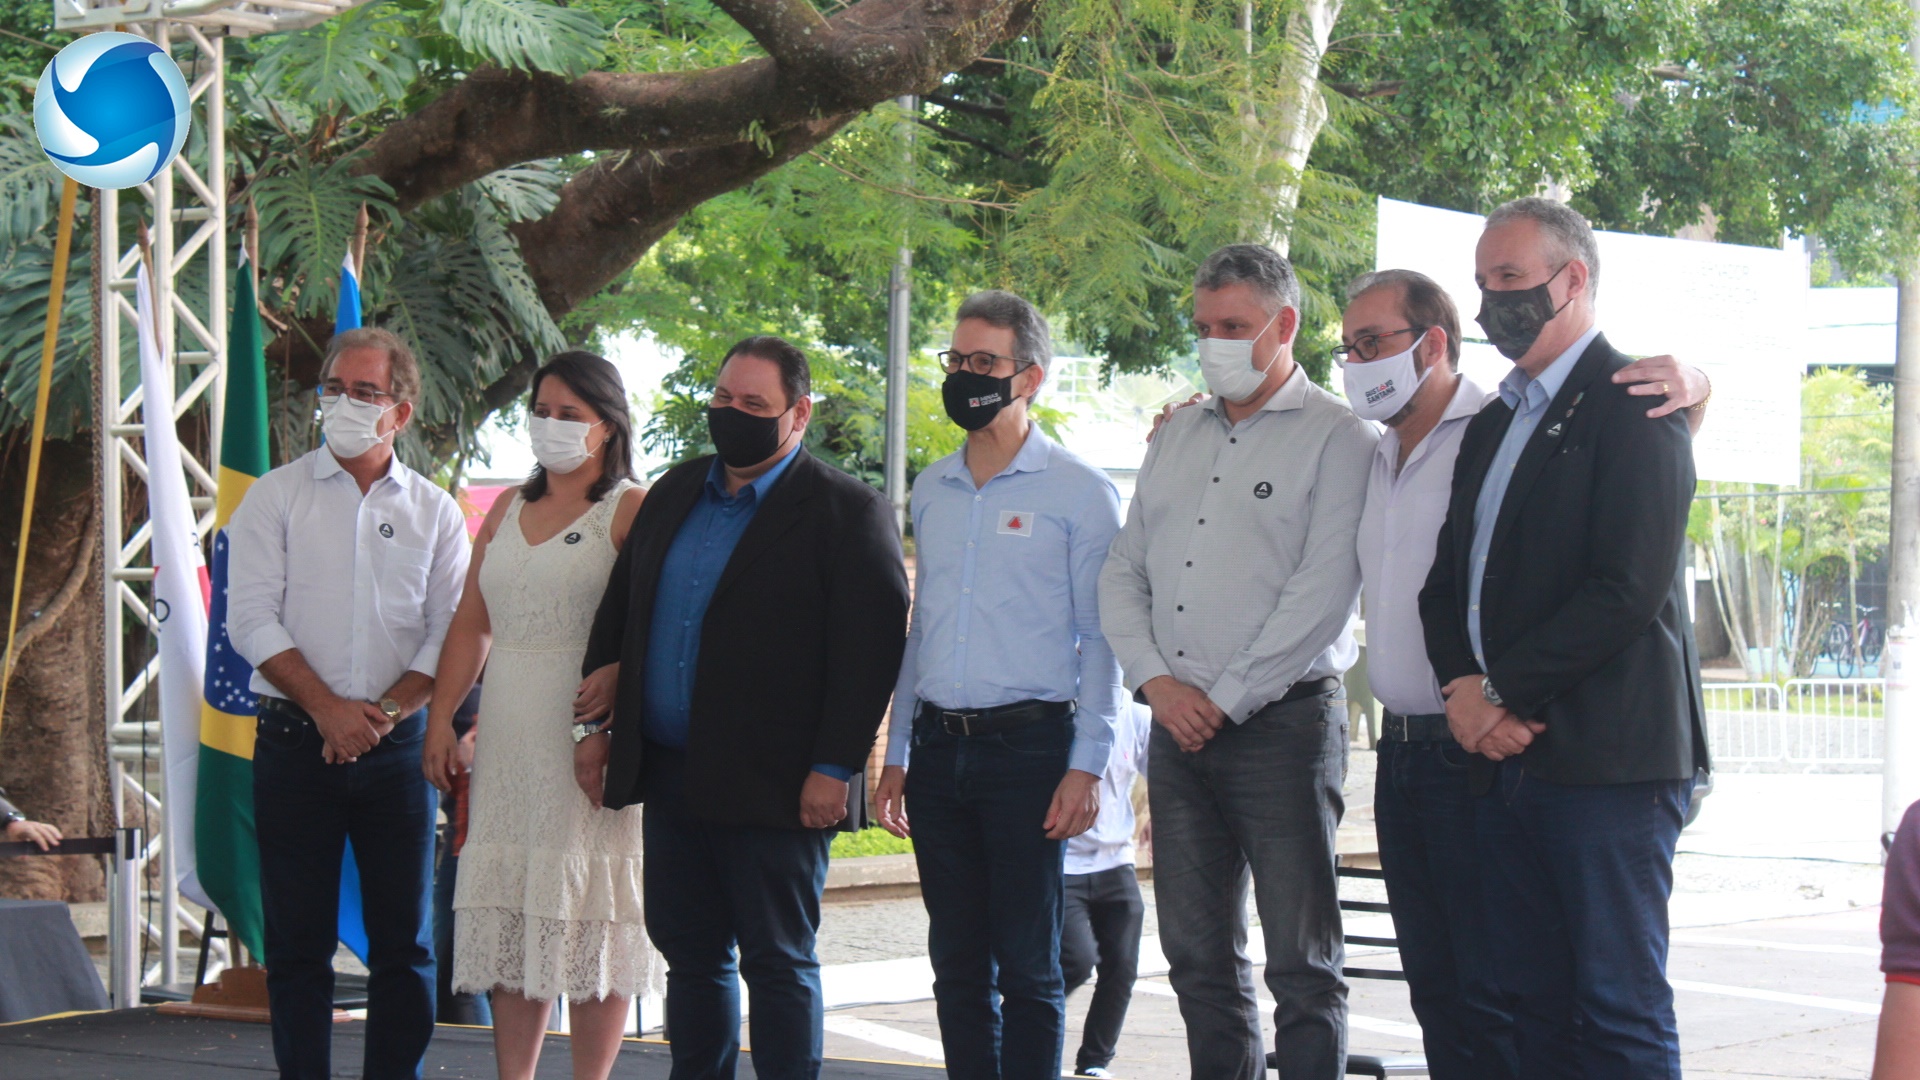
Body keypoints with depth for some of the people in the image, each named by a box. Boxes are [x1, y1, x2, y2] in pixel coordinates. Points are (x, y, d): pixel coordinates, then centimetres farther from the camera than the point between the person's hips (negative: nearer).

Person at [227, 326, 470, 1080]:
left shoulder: (434, 511, 9)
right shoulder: (276, 496, 5)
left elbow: (453, 631, 2)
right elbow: (252, 618, -3)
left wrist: (383, 713, -11)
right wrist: (327, 707, -12)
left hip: (397, 743, 1)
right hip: (295, 743, -1)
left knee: (405, 943, 1)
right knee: (297, 941, 0)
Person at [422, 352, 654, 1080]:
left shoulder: (633, 510, -3)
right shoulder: (507, 512, 17)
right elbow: (471, 625, 17)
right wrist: (440, 720, 8)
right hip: (506, 740, 6)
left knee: (589, 917, -2)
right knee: (510, 923, 6)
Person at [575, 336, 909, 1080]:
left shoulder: (846, 512, -6)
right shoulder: (676, 493, 14)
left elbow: (871, 649, -12)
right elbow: (619, 611, 20)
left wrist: (833, 770, -16)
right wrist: (601, 725, 13)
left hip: (773, 788, -6)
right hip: (670, 776, 7)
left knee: (778, 962, 0)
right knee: (690, 953, 13)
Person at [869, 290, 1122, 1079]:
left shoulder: (1079, 493, -2)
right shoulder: (932, 490, 14)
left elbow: (1101, 639, -3)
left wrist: (1087, 766, -10)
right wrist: (896, 755, 15)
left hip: (1028, 747, -5)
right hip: (940, 748, 5)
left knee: (1028, 967, -3)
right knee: (956, 963, 8)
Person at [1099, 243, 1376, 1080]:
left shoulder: (1336, 438, -3)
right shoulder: (1177, 437, 18)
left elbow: (1323, 593, -12)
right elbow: (1123, 573, 15)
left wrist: (1226, 701, -12)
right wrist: (1157, 681, -2)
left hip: (1282, 726, -6)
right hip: (1178, 728, 6)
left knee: (1302, 963, -4)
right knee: (1199, 956, 8)